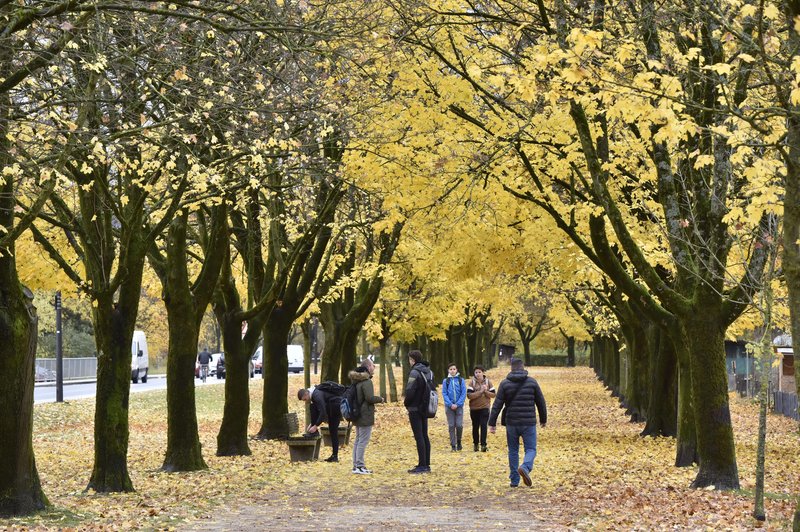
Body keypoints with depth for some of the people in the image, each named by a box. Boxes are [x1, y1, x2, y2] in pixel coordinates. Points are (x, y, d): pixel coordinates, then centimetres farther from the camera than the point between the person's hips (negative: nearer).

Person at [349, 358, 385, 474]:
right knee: (363, 441, -5)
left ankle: (356, 465, 19)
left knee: (358, 440, 15)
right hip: (365, 416, -10)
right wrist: (380, 399, -6)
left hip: (357, 415, 10)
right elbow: (369, 398, -24)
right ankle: (359, 466, -4)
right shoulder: (366, 381, -17)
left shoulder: (357, 381, 12)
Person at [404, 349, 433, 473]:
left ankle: (422, 465, -7)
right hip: (425, 409, 8)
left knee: (419, 437, -6)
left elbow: (410, 391, -21)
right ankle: (426, 464, 15)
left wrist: (406, 403, -4)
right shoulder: (429, 372, 9)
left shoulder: (415, 372, -16)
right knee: (424, 436, 12)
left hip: (415, 409, -8)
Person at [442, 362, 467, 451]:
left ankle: (459, 441, 17)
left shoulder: (461, 380, 1)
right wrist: (450, 404, -11)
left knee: (459, 425, -7)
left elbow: (464, 393, -2)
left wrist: (457, 404, -11)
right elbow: (444, 393, 0)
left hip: (459, 406, -1)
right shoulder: (445, 381, 2)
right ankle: (453, 445, 9)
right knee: (451, 426, 2)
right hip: (449, 406, 1)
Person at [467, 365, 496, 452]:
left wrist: (486, 391, -16)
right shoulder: (472, 382, -5)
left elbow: (493, 394, 0)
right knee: (475, 426, 10)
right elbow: (469, 395, -15)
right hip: (474, 408, 0)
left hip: (485, 408, 0)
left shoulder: (488, 382, 0)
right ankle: (475, 444, 24)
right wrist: (480, 392, -19)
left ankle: (483, 445, -7)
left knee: (484, 426, -9)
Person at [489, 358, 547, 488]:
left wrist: (492, 423, -1)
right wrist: (543, 419, 20)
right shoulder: (532, 382, 1)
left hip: (511, 423, 1)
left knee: (513, 450, 13)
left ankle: (514, 480, 12)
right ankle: (525, 467, -26)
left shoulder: (505, 384, 0)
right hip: (528, 423, -1)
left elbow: (497, 405, -4)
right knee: (531, 449, 5)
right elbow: (541, 402, 6)